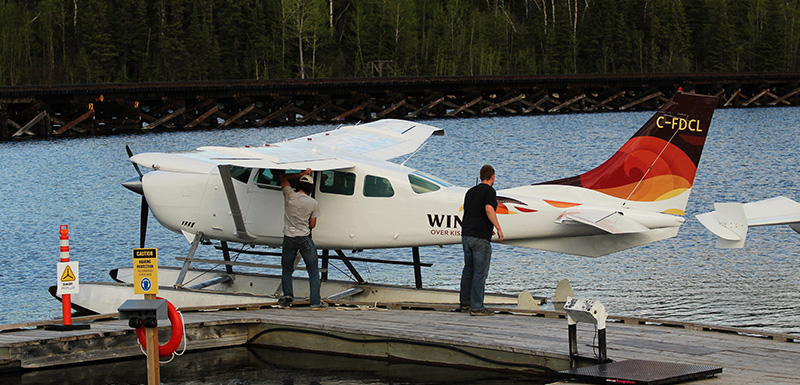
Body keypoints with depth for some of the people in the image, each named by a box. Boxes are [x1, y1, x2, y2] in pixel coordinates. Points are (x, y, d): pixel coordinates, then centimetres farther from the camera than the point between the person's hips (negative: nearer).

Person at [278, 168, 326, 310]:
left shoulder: (290, 195, -7)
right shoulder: (313, 203, -7)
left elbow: (283, 177, 11)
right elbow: (312, 225, -1)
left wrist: (301, 174, 10)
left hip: (289, 238, 1)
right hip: (305, 239, -1)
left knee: (287, 270, 18)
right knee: (313, 271, 8)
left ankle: (287, 295, 2)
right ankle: (315, 301, 3)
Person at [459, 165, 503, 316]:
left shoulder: (470, 191, 17)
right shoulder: (489, 191, -6)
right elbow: (489, 209, -24)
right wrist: (498, 229, -22)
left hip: (466, 235, 8)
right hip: (480, 237, -8)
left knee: (469, 269, 19)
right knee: (480, 272, -4)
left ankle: (464, 302, 24)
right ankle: (476, 307, -5)